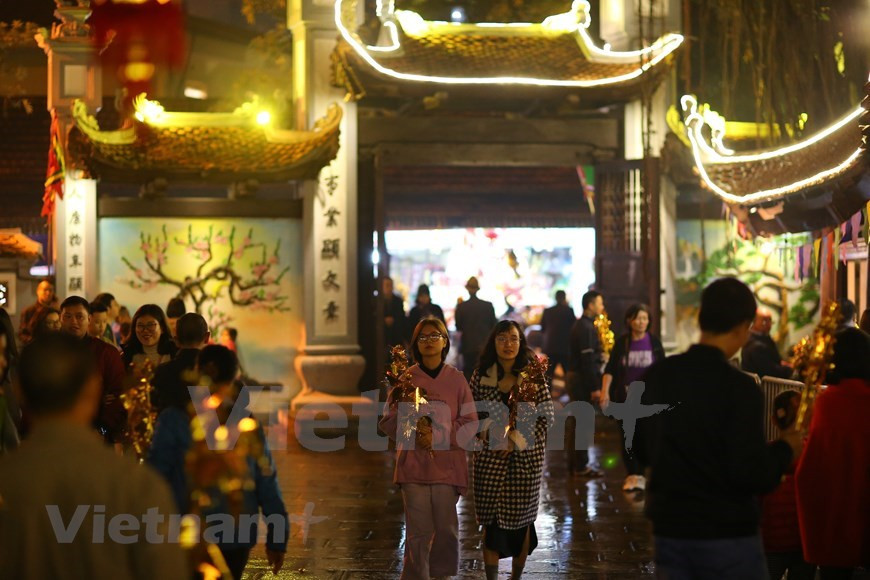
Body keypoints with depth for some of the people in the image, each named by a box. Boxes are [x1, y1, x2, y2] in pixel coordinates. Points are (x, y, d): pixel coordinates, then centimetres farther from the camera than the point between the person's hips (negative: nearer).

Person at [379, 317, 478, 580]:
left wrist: (439, 438, -10)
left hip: (447, 464, 0)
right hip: (413, 462, 0)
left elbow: (471, 421, 3)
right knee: (418, 531, -2)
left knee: (446, 529, 0)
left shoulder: (456, 379, 4)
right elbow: (387, 423, 6)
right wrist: (411, 434, -13)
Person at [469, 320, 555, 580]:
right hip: (490, 457, 0)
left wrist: (516, 439, -11)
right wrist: (486, 432, -10)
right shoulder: (481, 375, 2)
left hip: (526, 456, 0)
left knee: (520, 518, 7)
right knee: (491, 519, -1)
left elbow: (545, 417, -3)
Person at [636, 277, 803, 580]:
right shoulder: (739, 387, -18)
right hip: (727, 536, -5)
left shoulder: (657, 375, -1)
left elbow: (639, 452, 9)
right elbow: (753, 474, -21)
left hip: (669, 530, 5)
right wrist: (784, 450, -3)